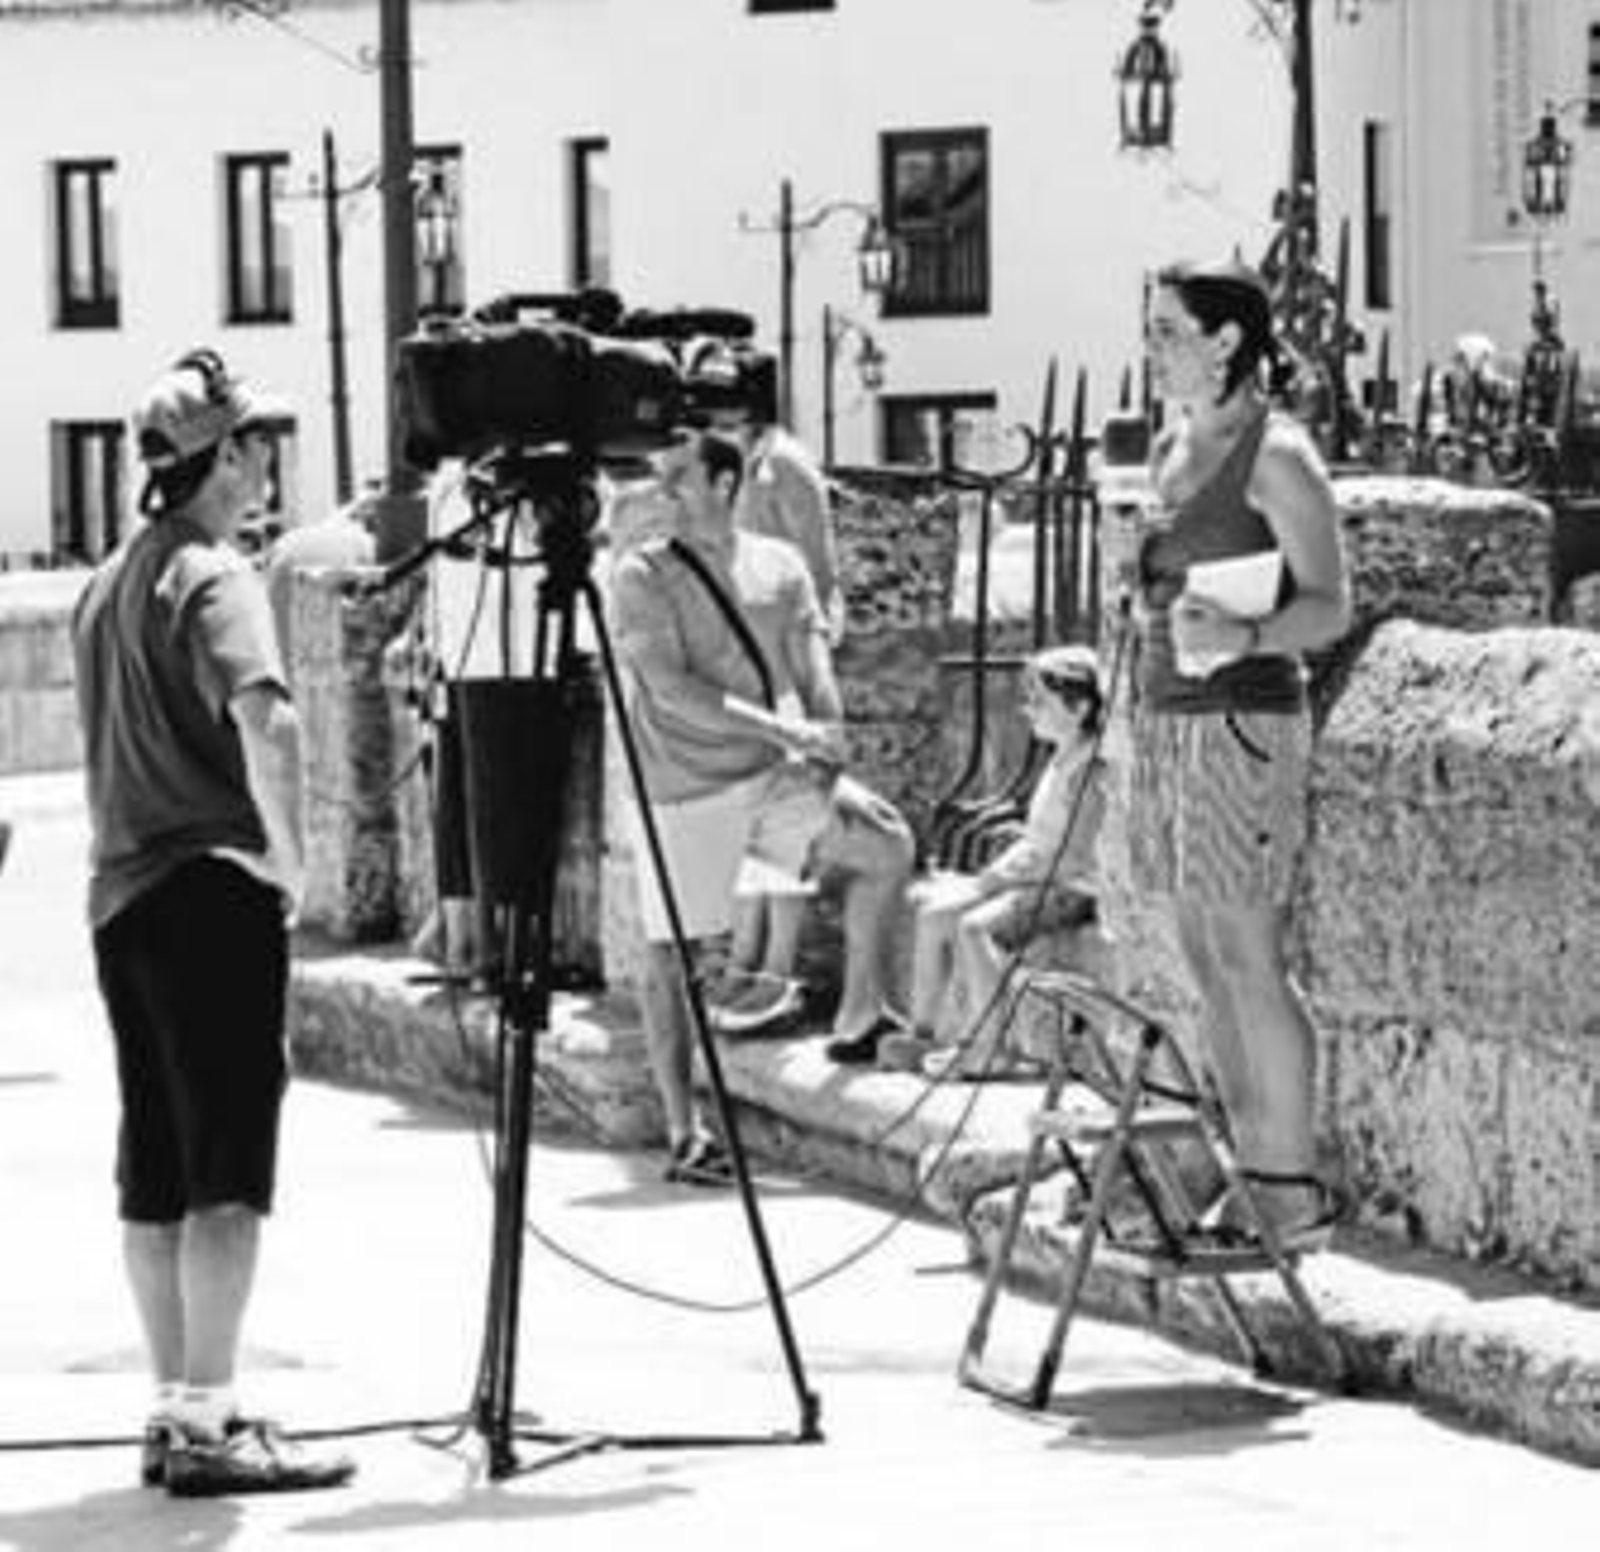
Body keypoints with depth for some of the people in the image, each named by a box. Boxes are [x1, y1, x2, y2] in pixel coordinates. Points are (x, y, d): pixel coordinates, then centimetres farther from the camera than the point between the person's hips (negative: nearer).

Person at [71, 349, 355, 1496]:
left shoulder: (107, 585, 17)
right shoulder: (216, 577, -10)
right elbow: (261, 714, -27)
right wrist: (287, 851, -18)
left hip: (119, 895, 9)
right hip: (213, 890, -8)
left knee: (154, 1174, 11)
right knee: (229, 1171, -9)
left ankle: (175, 1410, 15)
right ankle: (208, 1423, -13)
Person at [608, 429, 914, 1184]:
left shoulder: (778, 566, 7)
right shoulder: (643, 576, -6)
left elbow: (814, 675, 3)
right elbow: (671, 690, -16)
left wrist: (825, 755, -13)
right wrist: (782, 730, -19)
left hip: (770, 777, 4)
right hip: (684, 788, -4)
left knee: (887, 844, -11)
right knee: (669, 955, -3)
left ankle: (858, 1017, 5)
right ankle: (684, 1134, 4)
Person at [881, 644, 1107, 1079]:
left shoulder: (1091, 772, -18)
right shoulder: (1059, 763, 16)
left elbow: (1066, 856, -22)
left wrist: (990, 881, -17)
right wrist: (984, 876, 5)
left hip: (1072, 889, -10)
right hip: (1037, 880, 10)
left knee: (975, 925, -29)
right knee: (934, 910, 0)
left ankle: (985, 1048, -20)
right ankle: (922, 1033, 3)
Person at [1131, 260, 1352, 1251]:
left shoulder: (1276, 457, -10)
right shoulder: (1171, 450, 14)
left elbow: (1330, 607, -13)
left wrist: (1243, 636, -29)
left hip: (1244, 720, -8)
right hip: (1167, 715, 8)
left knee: (1247, 960, -8)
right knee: (1208, 964, 8)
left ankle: (1296, 1189, -4)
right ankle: (1249, 1169, 14)